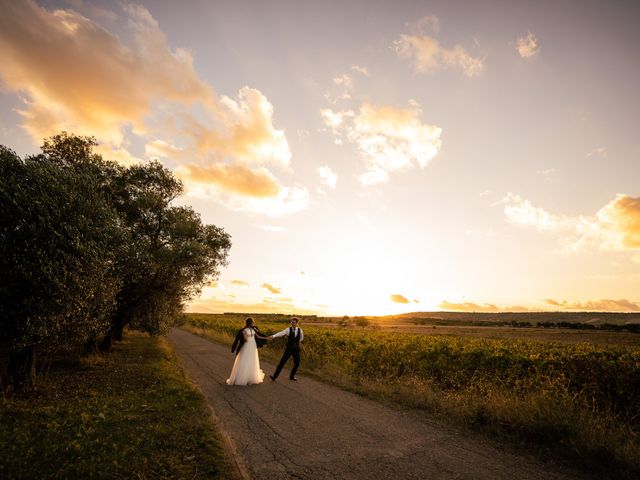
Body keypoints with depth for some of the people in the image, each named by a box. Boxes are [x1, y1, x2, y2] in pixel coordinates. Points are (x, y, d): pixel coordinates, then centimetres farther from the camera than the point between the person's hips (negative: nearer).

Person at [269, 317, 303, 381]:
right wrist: (273, 336, -40)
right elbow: (281, 333, -26)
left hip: (296, 350, 3)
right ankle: (274, 376, 0)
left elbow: (301, 337, 19)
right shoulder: (288, 329, -11)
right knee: (282, 362, -7)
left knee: (297, 363, 6)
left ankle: (292, 376, 29)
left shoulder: (300, 330, -3)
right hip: (288, 349, -2)